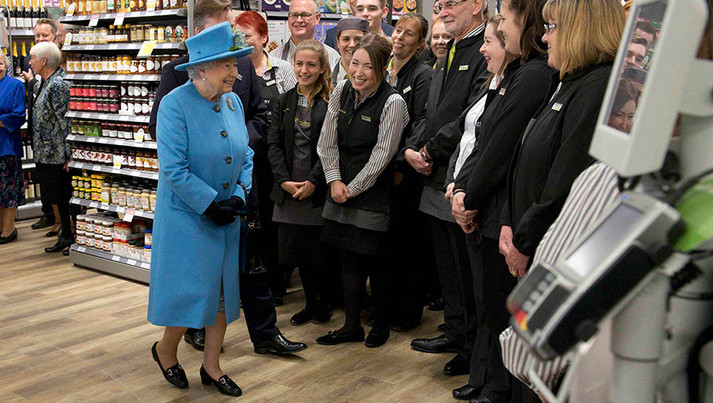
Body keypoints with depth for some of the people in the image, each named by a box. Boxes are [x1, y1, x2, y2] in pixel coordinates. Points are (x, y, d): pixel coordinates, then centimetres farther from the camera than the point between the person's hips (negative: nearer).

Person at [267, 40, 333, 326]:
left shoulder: (331, 103, -3)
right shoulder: (284, 102, 11)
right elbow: (274, 144, 6)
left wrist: (313, 182, -15)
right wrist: (285, 181, -7)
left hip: (318, 188, -4)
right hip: (289, 189, 4)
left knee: (319, 248, 1)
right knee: (297, 248, 10)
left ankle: (323, 302, 21)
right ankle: (310, 303, 25)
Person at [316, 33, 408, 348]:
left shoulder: (392, 103, -14)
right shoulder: (341, 91, 3)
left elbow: (381, 156, -14)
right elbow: (327, 142, 7)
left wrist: (352, 189, -10)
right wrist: (334, 180, -4)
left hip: (373, 193, -5)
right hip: (340, 191, 5)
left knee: (374, 261, 2)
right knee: (348, 259, 10)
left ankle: (381, 324, 22)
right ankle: (352, 325, 21)